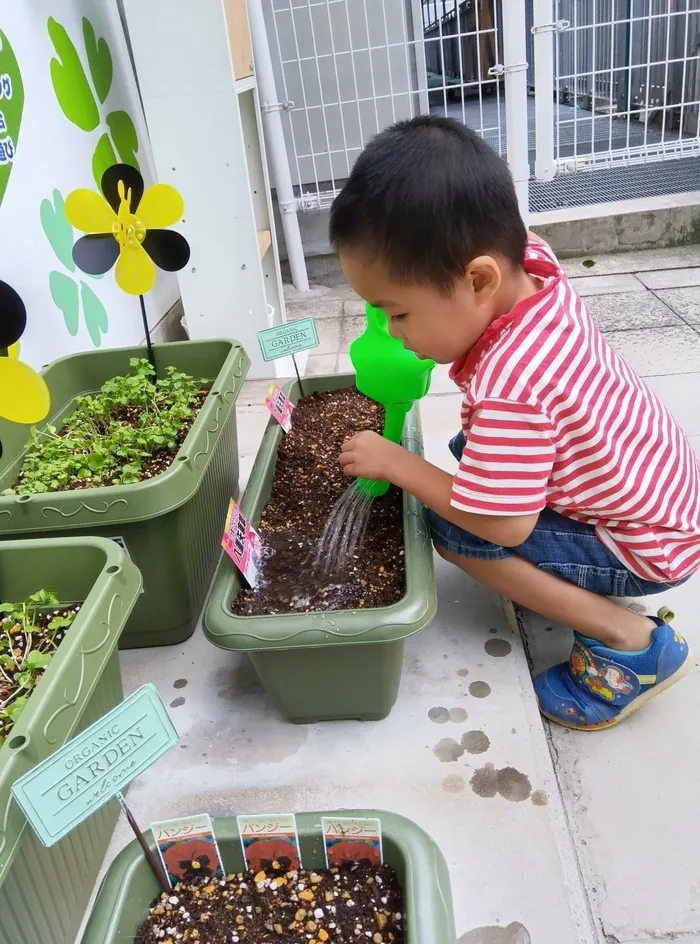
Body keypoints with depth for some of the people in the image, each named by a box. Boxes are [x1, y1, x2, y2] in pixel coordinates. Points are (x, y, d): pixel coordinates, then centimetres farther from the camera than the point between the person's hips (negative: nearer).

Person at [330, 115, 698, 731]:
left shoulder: (509, 386, -38)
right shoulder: (532, 264, -14)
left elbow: (503, 526, -30)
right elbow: (507, 235, 11)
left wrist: (395, 463, -20)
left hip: (650, 547, -9)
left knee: (454, 530, -17)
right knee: (474, 450, 9)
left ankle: (629, 642, -6)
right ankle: (582, 580, 14)